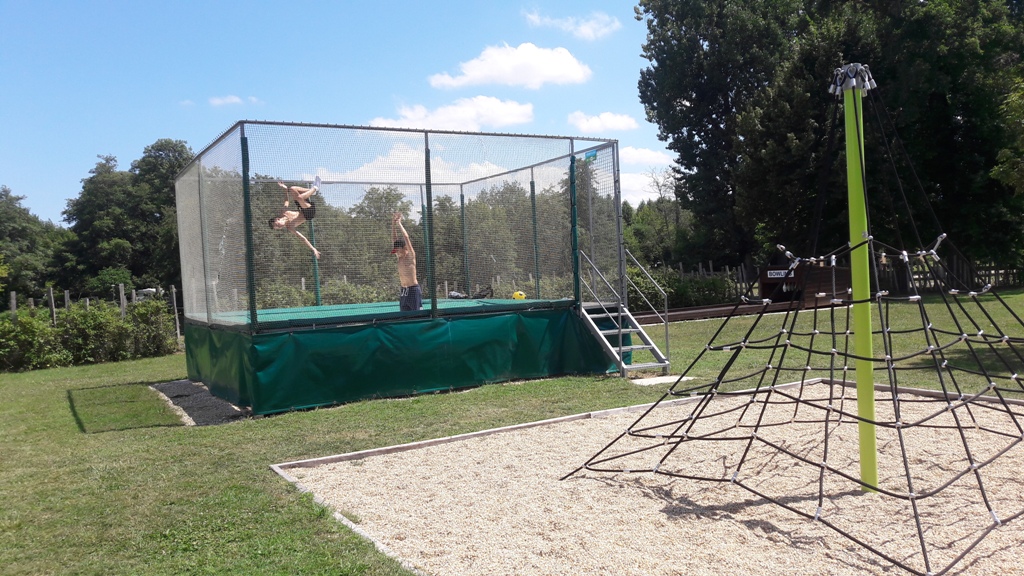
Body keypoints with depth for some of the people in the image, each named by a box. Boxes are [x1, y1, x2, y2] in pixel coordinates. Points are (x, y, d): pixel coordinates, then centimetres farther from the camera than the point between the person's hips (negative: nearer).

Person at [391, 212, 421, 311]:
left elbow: (406, 237, -14)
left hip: (413, 290, -7)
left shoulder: (411, 256, -6)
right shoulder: (400, 257, 11)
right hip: (403, 291, 7)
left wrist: (399, 223, -8)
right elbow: (394, 239, 8)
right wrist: (393, 223, 1)